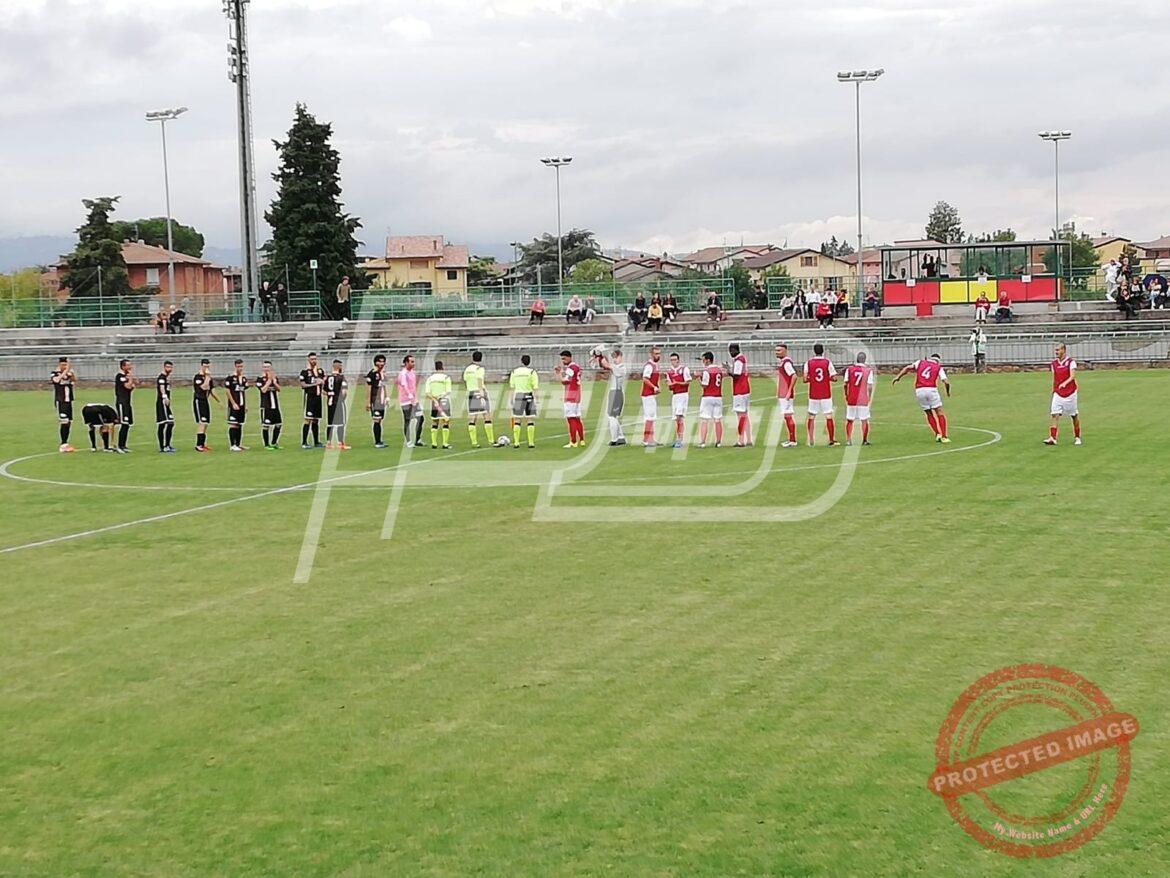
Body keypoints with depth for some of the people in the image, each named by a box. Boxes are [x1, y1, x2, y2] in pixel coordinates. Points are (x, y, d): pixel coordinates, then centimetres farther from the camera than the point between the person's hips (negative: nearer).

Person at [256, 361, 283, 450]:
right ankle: (266, 445, 5)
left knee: (278, 424, 9)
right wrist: (269, 380, -13)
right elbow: (263, 390, -17)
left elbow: (279, 389, 2)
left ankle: (274, 443, 22)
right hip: (265, 406, -6)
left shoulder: (275, 378, 13)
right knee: (265, 425, -2)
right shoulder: (260, 379, -3)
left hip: (275, 405, 6)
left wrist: (274, 381, -11)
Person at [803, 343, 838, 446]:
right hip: (826, 394, -1)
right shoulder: (828, 362, -5)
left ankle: (811, 441, 5)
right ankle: (832, 440, 2)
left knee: (811, 417, 8)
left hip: (813, 395, 1)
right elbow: (834, 378, -8)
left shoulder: (808, 363, -2)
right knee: (829, 416, 3)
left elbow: (805, 379, -6)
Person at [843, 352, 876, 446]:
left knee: (849, 420, 11)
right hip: (863, 399, -1)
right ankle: (865, 440, 10)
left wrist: (846, 395, 11)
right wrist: (870, 397, 8)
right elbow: (869, 386, -6)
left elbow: (846, 384, -3)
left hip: (851, 399, 1)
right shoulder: (868, 370, -5)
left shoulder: (849, 369, -2)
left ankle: (848, 440, 8)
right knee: (864, 420, 9)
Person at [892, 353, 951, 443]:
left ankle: (937, 434, 10)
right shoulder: (939, 368, 13)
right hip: (931, 389, -2)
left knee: (929, 413, 16)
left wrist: (898, 377, 9)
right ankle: (944, 437, -1)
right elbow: (946, 382, 2)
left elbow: (907, 368, 4)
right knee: (940, 412, 6)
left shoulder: (920, 362, 18)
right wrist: (948, 392, 19)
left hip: (919, 391, 2)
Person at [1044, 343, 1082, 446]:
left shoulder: (1071, 362, -8)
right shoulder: (1054, 364, 8)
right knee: (1055, 415, -11)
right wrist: (1053, 391, 19)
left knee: (1074, 416, 8)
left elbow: (1072, 376, -20)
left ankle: (1077, 437, 23)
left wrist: (1064, 383, -37)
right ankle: (1052, 438, -18)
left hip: (1070, 394, -4)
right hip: (1058, 394, 4)